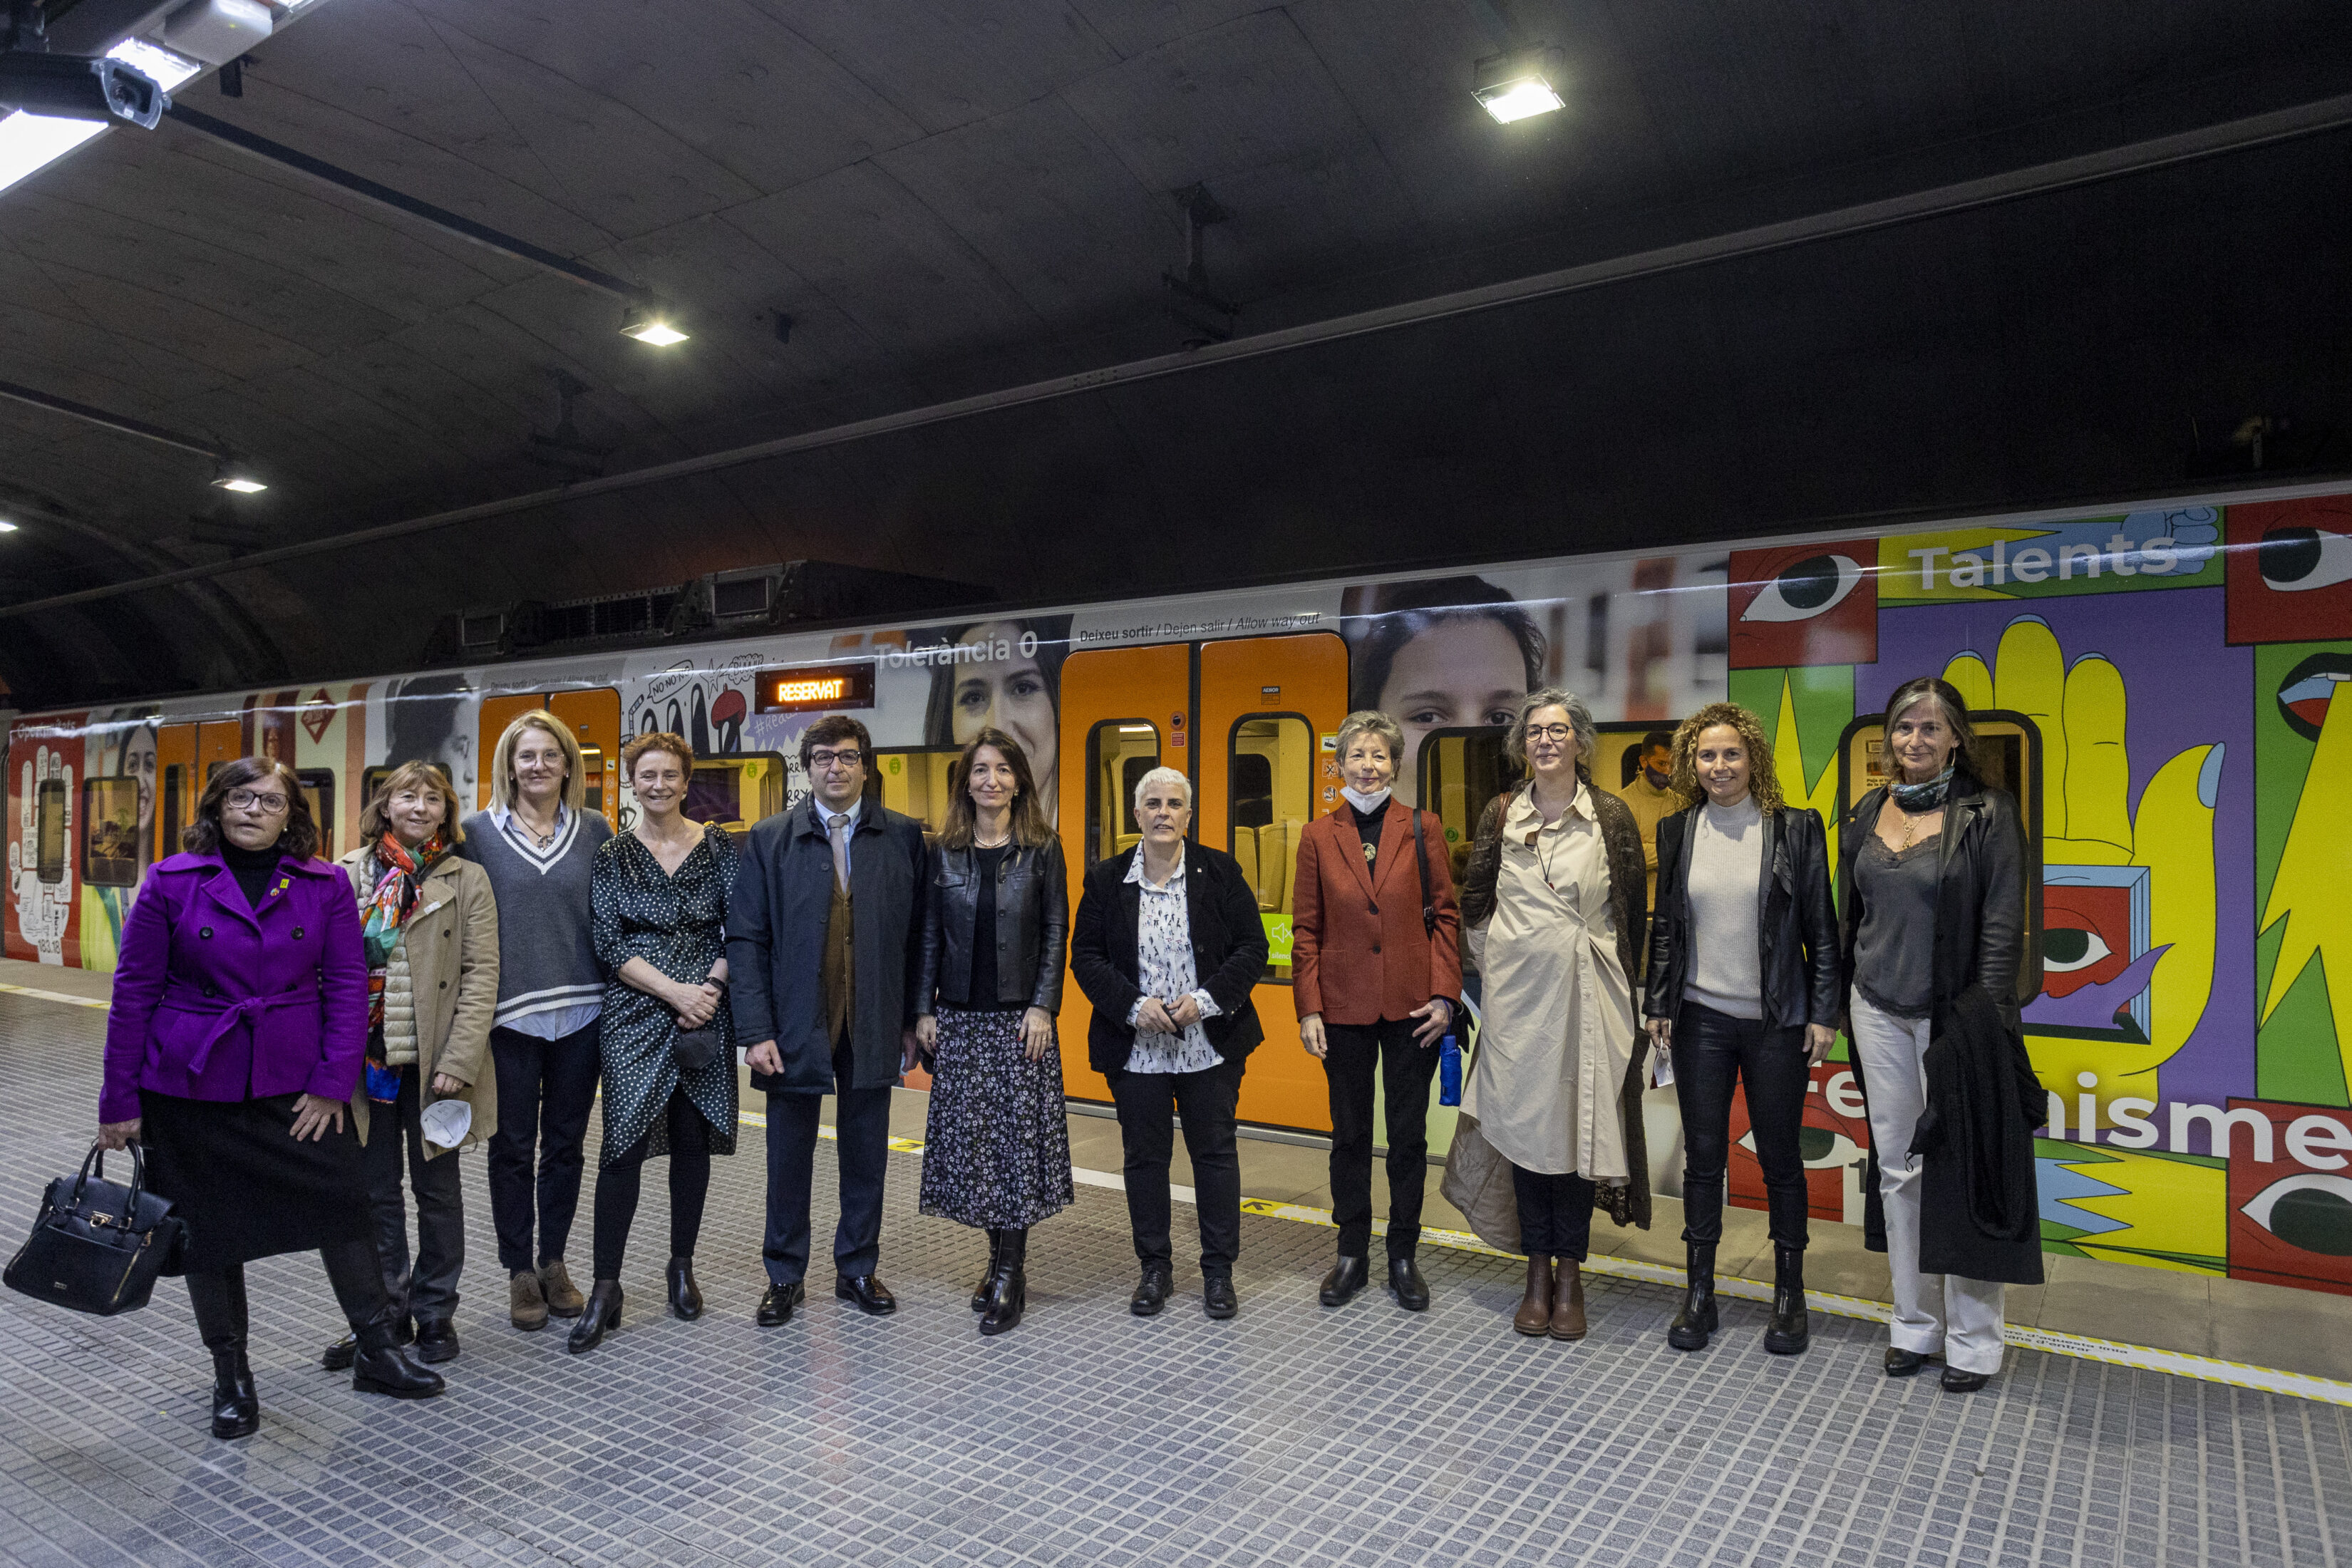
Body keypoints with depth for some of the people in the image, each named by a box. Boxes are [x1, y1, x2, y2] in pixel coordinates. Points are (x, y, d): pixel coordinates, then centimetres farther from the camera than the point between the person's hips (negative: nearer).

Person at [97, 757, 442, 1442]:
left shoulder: (326, 885, -3)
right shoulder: (172, 882, -4)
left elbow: (347, 985, -3)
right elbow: (134, 993, -2)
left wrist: (332, 1083, -9)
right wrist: (119, 1103, -1)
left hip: (294, 1080, 1)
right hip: (192, 1085, 0)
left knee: (343, 1203, 2)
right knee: (207, 1229, 10)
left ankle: (377, 1353, 19)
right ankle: (230, 1375, 29)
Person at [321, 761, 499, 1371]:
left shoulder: (466, 880, -1)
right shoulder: (347, 876, 5)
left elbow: (481, 974, -5)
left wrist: (459, 1060, -13)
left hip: (434, 1060, -2)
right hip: (366, 1057, 2)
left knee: (437, 1188, 9)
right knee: (376, 1190, 11)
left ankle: (435, 1312, 22)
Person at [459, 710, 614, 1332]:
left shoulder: (594, 830, 5)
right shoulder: (478, 831, 1)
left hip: (580, 1011, 2)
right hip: (508, 1013, -1)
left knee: (565, 1144, 11)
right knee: (513, 1147, 7)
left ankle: (554, 1262, 26)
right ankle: (520, 1272, 21)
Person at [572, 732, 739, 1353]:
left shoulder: (717, 845, 5)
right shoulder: (612, 855, 2)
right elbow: (609, 944, -4)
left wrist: (711, 987, -12)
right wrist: (675, 991, -14)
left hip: (706, 1010, 2)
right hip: (634, 1017, -1)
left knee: (694, 1141, 9)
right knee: (625, 1146, -4)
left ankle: (682, 1266, 26)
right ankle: (605, 1289, 6)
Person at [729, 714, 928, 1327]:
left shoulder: (904, 837, 0)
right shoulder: (770, 840, 0)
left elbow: (919, 934, 1)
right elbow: (746, 940, -3)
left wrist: (912, 1019, -2)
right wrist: (756, 1031, -9)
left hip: (872, 1026, 1)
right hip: (796, 1025, 0)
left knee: (866, 1155, 13)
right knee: (789, 1157, 11)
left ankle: (858, 1269, 29)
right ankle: (785, 1277, 28)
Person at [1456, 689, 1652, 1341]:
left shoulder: (1611, 817, 0)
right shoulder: (1501, 815, 4)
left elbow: (1632, 910, 4)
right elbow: (1474, 901, 14)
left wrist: (1624, 987, 3)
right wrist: (1500, 957, 10)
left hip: (1586, 993, -1)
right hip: (1518, 993, 2)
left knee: (1578, 1124, 2)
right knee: (1524, 1123, 6)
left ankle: (1570, 1276, 17)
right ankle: (1537, 1273, 19)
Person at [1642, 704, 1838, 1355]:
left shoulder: (1795, 829, -3)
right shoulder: (1677, 832, 5)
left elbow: (1822, 929, -2)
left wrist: (1824, 1013, -5)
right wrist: (1657, 1004, 6)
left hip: (1777, 1022, -2)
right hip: (1700, 1020, 2)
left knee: (1781, 1158, 8)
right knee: (1703, 1156, 9)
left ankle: (1790, 1297, 25)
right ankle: (1698, 1294, 21)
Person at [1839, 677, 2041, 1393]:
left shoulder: (1985, 812, -6)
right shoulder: (1867, 814, 9)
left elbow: (2003, 924, -8)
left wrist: (1983, 1018, -13)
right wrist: (1843, 1005, 11)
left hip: (1955, 1016, -5)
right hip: (1879, 1011, 5)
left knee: (1960, 1171, 1)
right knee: (1898, 1167, 11)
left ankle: (1972, 1339, 15)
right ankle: (1914, 1326, 23)